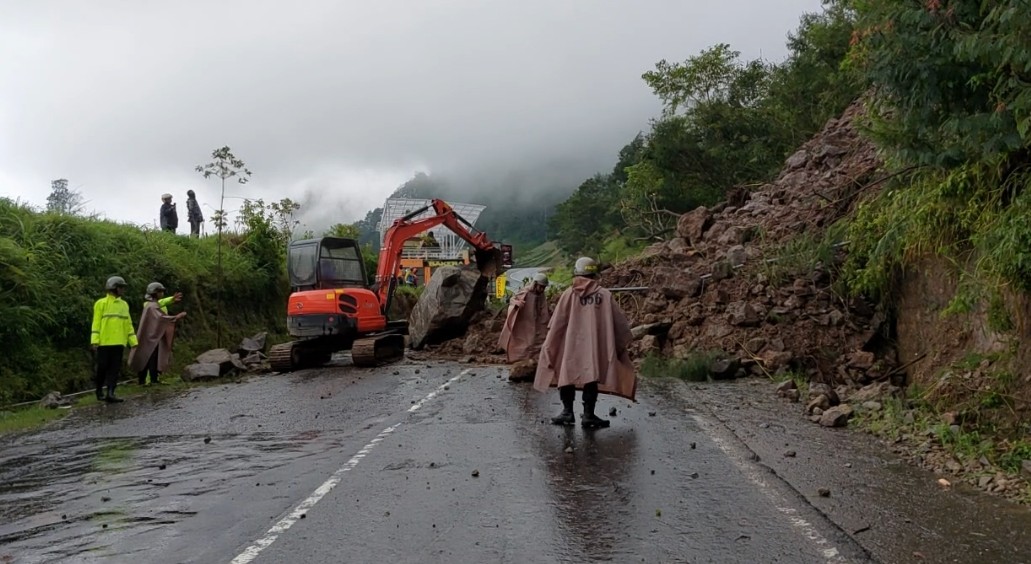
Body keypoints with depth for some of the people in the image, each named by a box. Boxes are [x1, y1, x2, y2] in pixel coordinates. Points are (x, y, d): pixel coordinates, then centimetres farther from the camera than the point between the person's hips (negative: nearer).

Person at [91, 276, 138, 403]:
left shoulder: (124, 305, 14)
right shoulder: (101, 303, -1)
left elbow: (128, 324, 15)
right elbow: (96, 323, -5)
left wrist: (133, 342, 10)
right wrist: (94, 341, -13)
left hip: (119, 342, 4)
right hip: (104, 342, -4)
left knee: (115, 369, -2)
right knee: (102, 367, 2)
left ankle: (110, 393, -4)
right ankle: (99, 391, 20)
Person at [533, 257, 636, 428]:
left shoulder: (569, 294, -3)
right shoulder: (605, 295, 0)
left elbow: (557, 323, -3)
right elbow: (620, 322, 4)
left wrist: (549, 347, 7)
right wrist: (620, 343, 17)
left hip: (570, 346, -1)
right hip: (596, 346, 1)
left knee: (567, 374, 11)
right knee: (592, 376, 7)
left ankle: (568, 411, 11)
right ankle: (589, 414, 7)